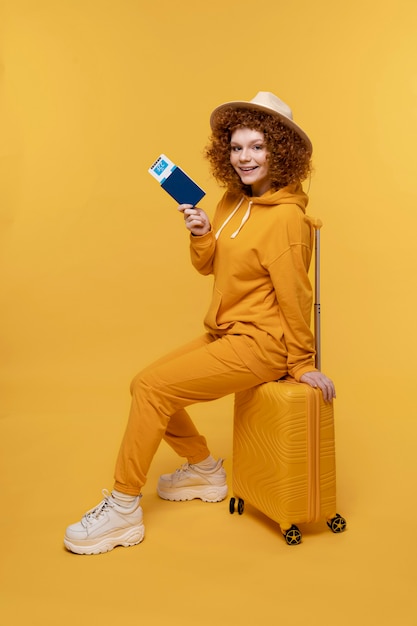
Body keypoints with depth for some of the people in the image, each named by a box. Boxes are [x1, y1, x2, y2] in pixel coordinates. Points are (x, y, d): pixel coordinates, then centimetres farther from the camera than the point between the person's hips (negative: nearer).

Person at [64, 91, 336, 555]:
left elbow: (294, 296, -15)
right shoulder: (234, 199, 7)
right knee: (144, 384, 9)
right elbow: (207, 265, 13)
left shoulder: (285, 216, -19)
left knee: (152, 388, -13)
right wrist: (201, 233, -7)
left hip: (260, 345, -9)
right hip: (225, 334, 9)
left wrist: (302, 364, -8)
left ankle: (123, 511, 2)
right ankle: (205, 470, 29)